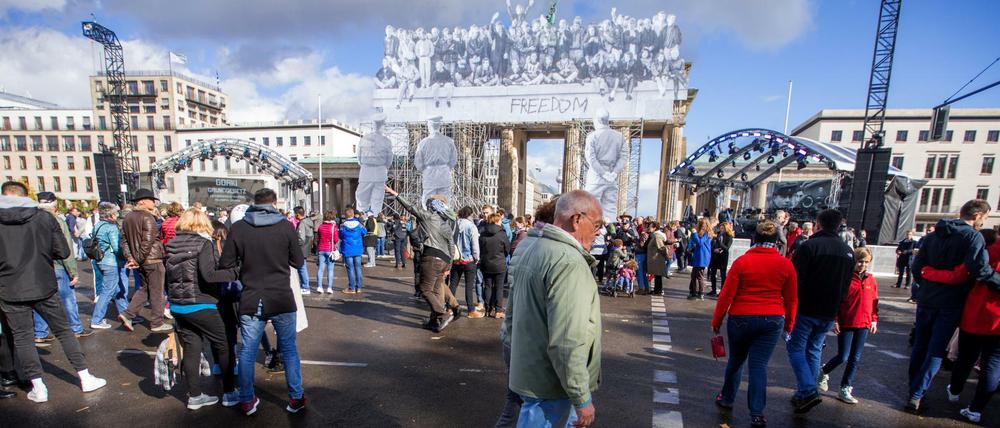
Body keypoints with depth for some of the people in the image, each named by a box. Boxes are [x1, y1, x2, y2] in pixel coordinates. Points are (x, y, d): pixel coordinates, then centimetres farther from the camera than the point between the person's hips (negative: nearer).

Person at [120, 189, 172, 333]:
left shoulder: (128, 217, 9)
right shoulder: (147, 217, -17)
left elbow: (124, 240, 9)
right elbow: (148, 241, -23)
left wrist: (130, 257, 5)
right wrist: (138, 260, -14)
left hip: (141, 261, 8)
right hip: (153, 259, -8)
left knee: (144, 289, 24)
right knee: (157, 292, 3)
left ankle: (127, 315, 15)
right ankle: (157, 324, 12)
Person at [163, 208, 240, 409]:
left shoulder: (171, 245, 6)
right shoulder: (203, 243, -14)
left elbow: (168, 274, 12)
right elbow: (208, 275, -25)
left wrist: (173, 298, 22)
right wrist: (236, 272, -21)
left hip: (177, 306, 7)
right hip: (201, 306, -6)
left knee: (191, 349, 14)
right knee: (223, 347, 6)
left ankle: (194, 396, 22)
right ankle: (229, 393, 13)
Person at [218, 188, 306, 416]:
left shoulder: (238, 228, -5)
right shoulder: (286, 226, -9)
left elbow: (225, 264, -1)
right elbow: (298, 262, -3)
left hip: (250, 301, 1)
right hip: (282, 300, -1)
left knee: (247, 352, 16)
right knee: (289, 349, 12)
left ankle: (247, 401, 30)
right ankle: (296, 398, 23)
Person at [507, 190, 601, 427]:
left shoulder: (532, 250, 7)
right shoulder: (569, 262, -23)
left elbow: (512, 315, 15)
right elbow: (567, 342, -27)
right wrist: (582, 398, -17)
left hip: (527, 371, 9)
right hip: (549, 386, -9)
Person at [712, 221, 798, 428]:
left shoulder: (742, 261, -9)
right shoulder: (785, 264, -3)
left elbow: (726, 295, -8)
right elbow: (792, 299, 5)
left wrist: (716, 321, 2)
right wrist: (788, 324, 20)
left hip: (741, 318, -1)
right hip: (773, 320, 1)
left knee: (736, 360, 17)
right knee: (759, 365, 6)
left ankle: (727, 398, 32)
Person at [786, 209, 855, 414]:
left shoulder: (810, 246, -16)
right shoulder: (848, 251, 7)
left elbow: (796, 279, -17)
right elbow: (846, 286, 13)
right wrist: (834, 307, 19)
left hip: (805, 309, -6)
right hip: (829, 313, 6)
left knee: (796, 348, 5)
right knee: (814, 350, 16)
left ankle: (808, 391, -8)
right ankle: (805, 393, 23)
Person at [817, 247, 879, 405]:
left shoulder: (871, 280, 4)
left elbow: (874, 302, 13)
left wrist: (874, 320, 8)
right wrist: (835, 321, -10)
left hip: (863, 325, 5)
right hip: (846, 324, -4)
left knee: (855, 359, 8)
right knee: (842, 357, -3)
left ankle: (845, 389, 19)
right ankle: (824, 372, 25)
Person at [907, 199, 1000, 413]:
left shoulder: (932, 236, 7)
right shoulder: (973, 236, -10)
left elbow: (917, 266, 8)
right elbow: (979, 268, -24)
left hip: (926, 300, 4)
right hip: (950, 304, -4)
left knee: (920, 346, 15)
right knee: (936, 351, 2)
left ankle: (914, 390, 23)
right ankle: (916, 395, 1)